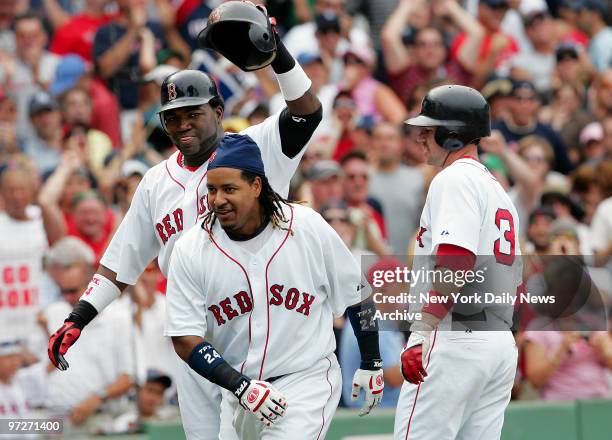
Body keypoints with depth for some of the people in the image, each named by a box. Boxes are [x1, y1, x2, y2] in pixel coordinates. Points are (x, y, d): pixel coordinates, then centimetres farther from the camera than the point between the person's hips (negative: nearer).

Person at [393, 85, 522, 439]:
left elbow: (457, 258, -22)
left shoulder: (455, 178, -6)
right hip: (502, 342, 10)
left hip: (456, 340, -10)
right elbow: (513, 279, 25)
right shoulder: (498, 189, 24)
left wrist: (424, 329, -28)